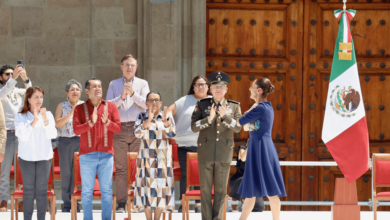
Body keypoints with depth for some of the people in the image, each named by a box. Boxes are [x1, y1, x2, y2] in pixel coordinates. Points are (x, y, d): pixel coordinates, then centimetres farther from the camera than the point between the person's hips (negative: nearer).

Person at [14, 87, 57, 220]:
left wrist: (45, 121, -17)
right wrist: (34, 121, -19)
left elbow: (52, 135, -3)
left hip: (44, 157, 1)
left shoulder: (48, 115, 6)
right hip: (26, 157, -1)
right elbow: (22, 136, -11)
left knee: (42, 191, 1)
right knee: (28, 190, 0)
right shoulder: (20, 117, 1)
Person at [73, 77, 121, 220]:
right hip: (87, 156, -1)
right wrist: (91, 122, -21)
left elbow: (117, 128, 1)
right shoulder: (80, 109, 4)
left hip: (106, 155, 1)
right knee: (87, 191, 0)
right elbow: (76, 129, -7)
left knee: (106, 190, 2)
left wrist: (107, 122, -18)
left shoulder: (111, 107, 8)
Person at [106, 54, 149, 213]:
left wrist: (133, 94, -14)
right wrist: (121, 97, -11)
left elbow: (146, 104, -2)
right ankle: (121, 203, -2)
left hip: (138, 129, 0)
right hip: (120, 129, 0)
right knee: (121, 167, -3)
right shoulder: (114, 85, 14)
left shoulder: (142, 84, 12)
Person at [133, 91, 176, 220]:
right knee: (147, 187, -2)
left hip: (163, 159, 0)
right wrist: (148, 120, -23)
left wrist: (165, 121, -29)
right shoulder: (142, 117, 3)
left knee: (161, 188, -1)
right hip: (146, 159, 0)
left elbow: (172, 133, -11)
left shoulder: (168, 117, 3)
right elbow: (137, 133, -11)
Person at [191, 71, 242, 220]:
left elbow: (238, 127, -9)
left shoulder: (234, 107, 4)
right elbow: (194, 127, -7)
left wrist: (225, 116, -25)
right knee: (205, 189, 2)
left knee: (221, 190, 4)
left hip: (224, 154, 1)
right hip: (206, 153, -1)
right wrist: (209, 118, -22)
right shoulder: (202, 105, 2)